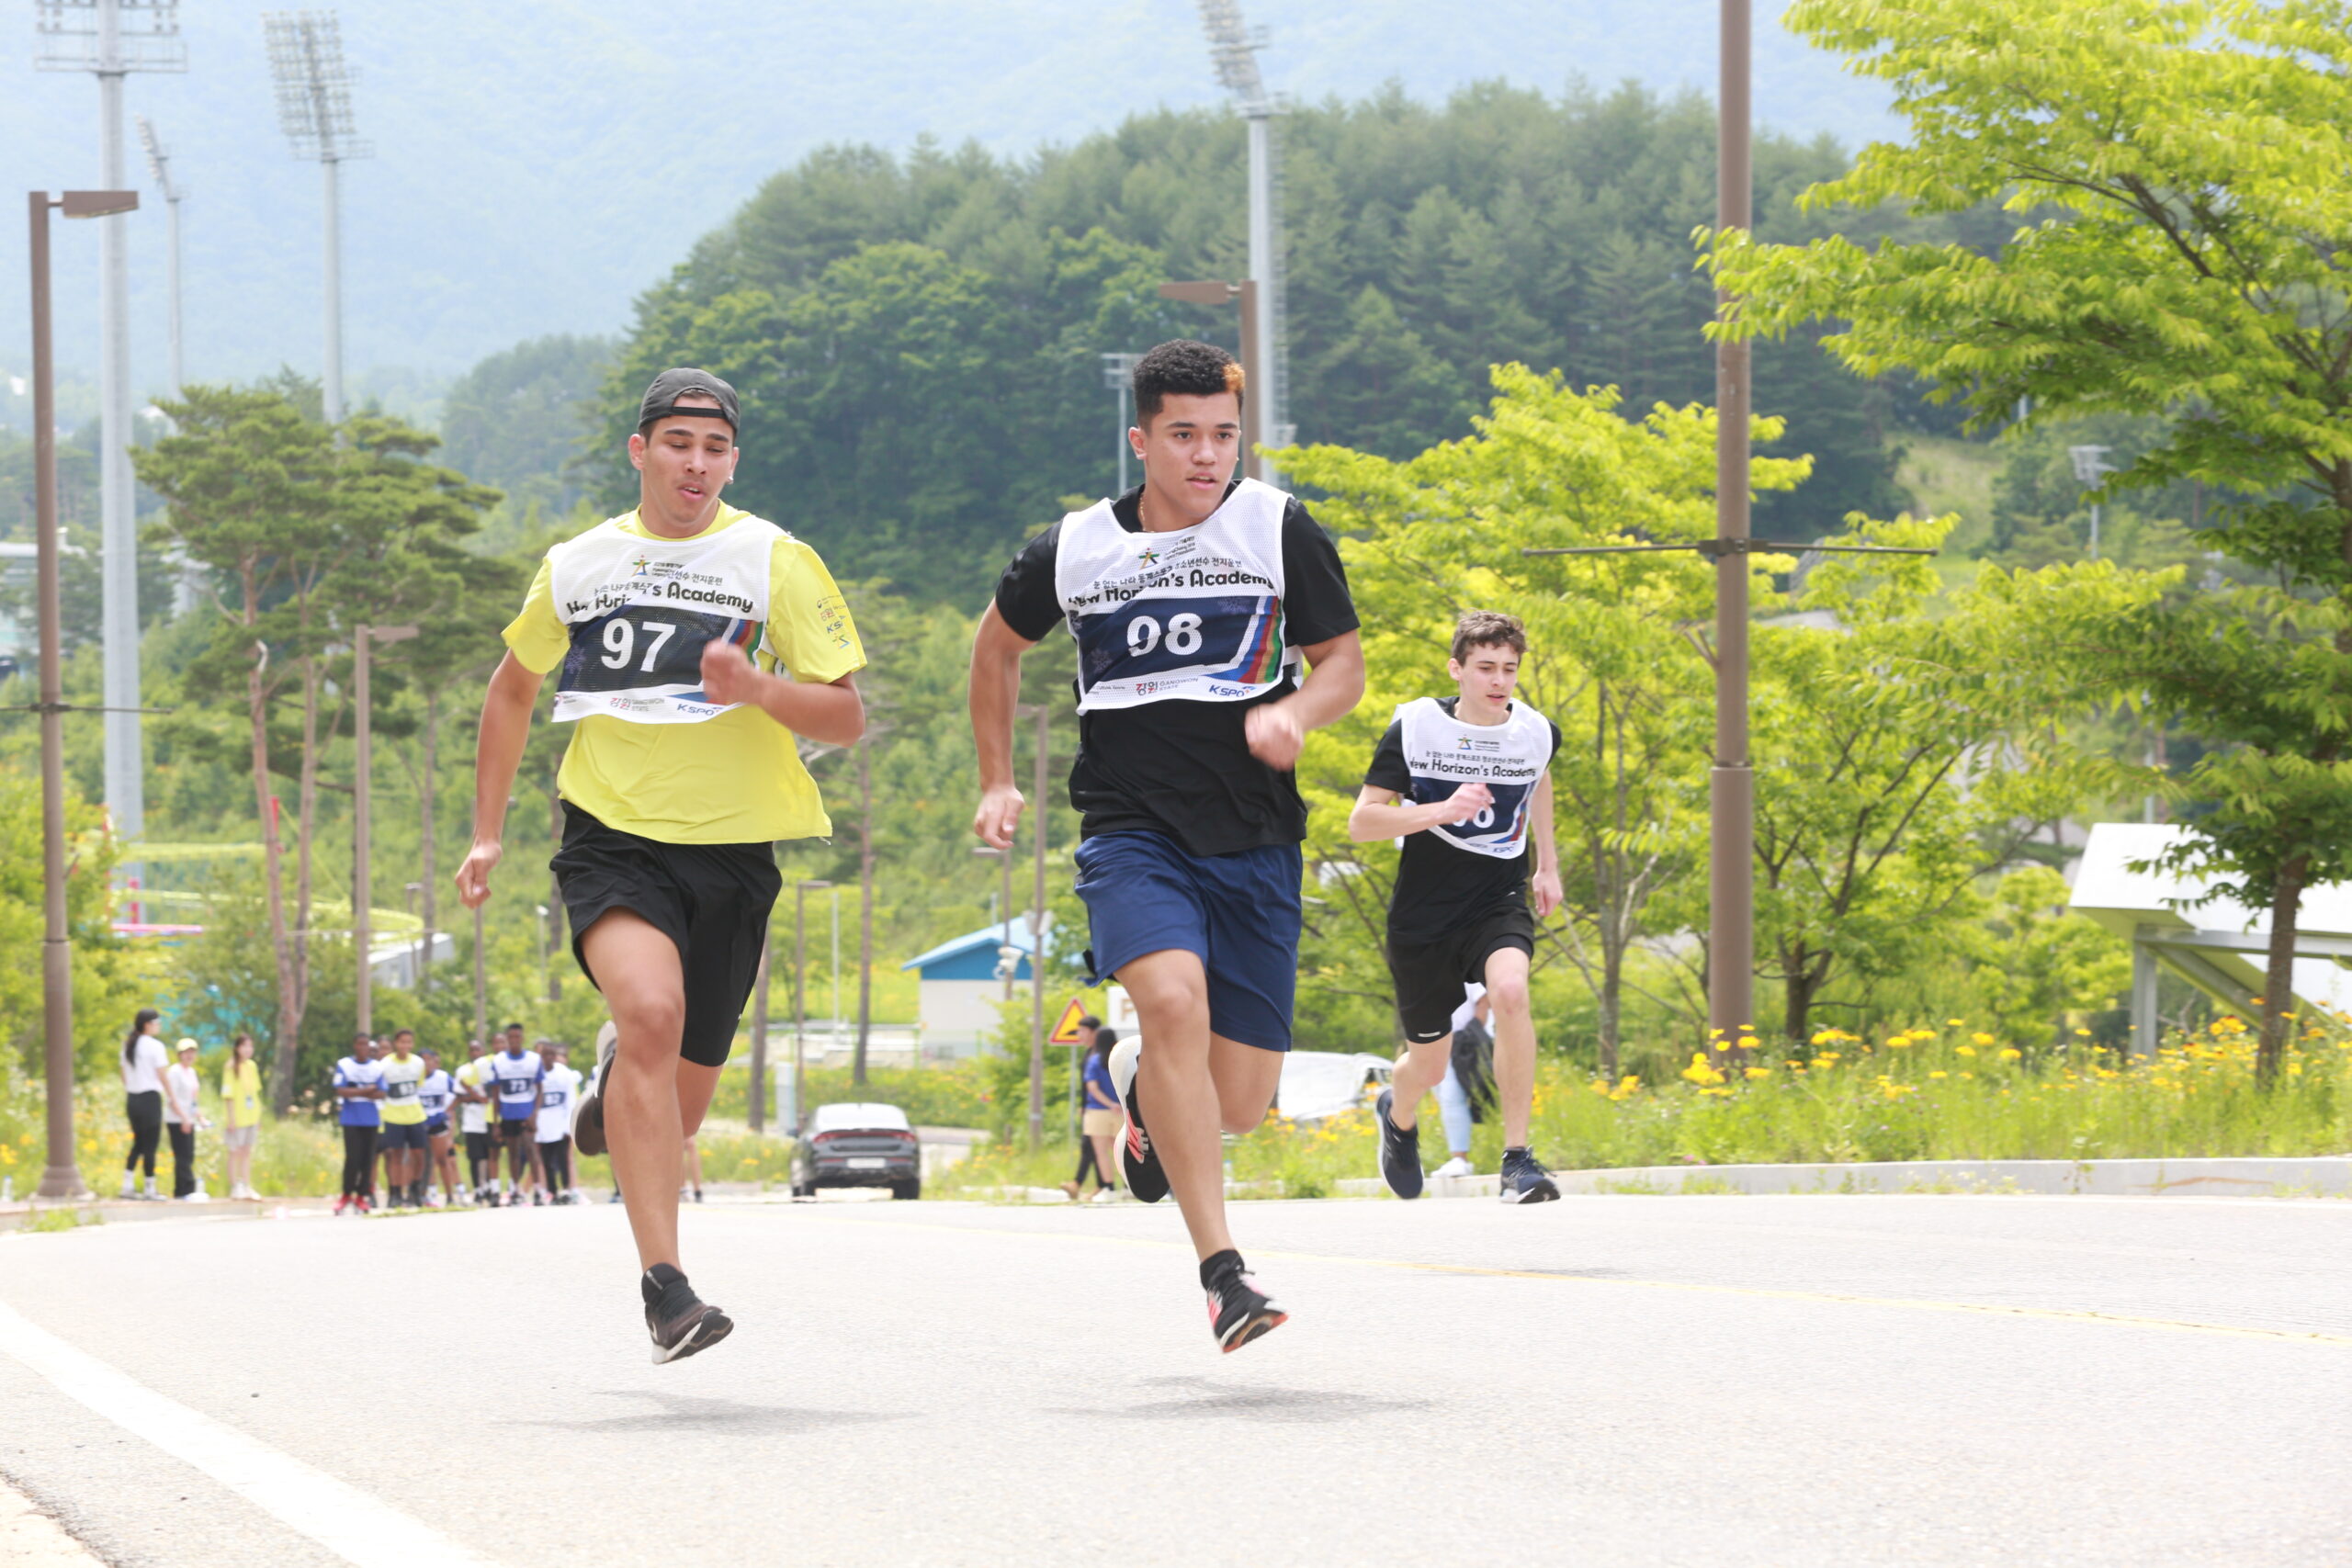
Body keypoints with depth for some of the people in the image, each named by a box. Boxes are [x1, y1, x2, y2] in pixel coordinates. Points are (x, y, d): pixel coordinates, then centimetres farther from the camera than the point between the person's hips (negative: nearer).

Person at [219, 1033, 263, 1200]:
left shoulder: (252, 1066, 8)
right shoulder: (231, 1068, -11)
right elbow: (228, 1095, -12)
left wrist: (259, 1116, 15)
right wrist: (231, 1118, -15)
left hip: (251, 1117, 6)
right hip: (236, 1118, -6)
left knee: (247, 1152, 11)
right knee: (235, 1152, 1)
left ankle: (247, 1187, 15)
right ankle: (235, 1188, 6)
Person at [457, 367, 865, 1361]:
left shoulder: (775, 562, 0)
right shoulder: (577, 567, 7)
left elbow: (846, 720, -3)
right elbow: (514, 689, 24)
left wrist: (756, 688, -22)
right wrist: (487, 831, 19)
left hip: (731, 853, 1)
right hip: (613, 835, -1)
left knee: (676, 1107, 6)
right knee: (651, 1010, -29)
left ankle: (616, 1098, 47)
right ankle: (664, 1285, -29)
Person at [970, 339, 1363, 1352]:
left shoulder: (1278, 529, 1)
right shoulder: (1073, 551, 4)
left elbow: (1343, 661, 7)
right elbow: (998, 644, 23)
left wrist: (1292, 711, -14)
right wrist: (996, 780, 18)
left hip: (1255, 840, 1)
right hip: (1132, 830, -1)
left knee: (1240, 1099, -1)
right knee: (1174, 998, -30)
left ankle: (1144, 1085, 38)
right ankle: (1223, 1276, -29)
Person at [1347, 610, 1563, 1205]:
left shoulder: (1535, 732, -3)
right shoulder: (1416, 727, -12)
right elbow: (1361, 822, -14)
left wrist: (1547, 862, 25)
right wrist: (1441, 810, -28)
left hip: (1500, 903, 1)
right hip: (1423, 914, -1)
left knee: (1510, 990, -33)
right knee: (1429, 1066, 10)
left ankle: (1517, 1157, -27)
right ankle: (1399, 1116, 50)